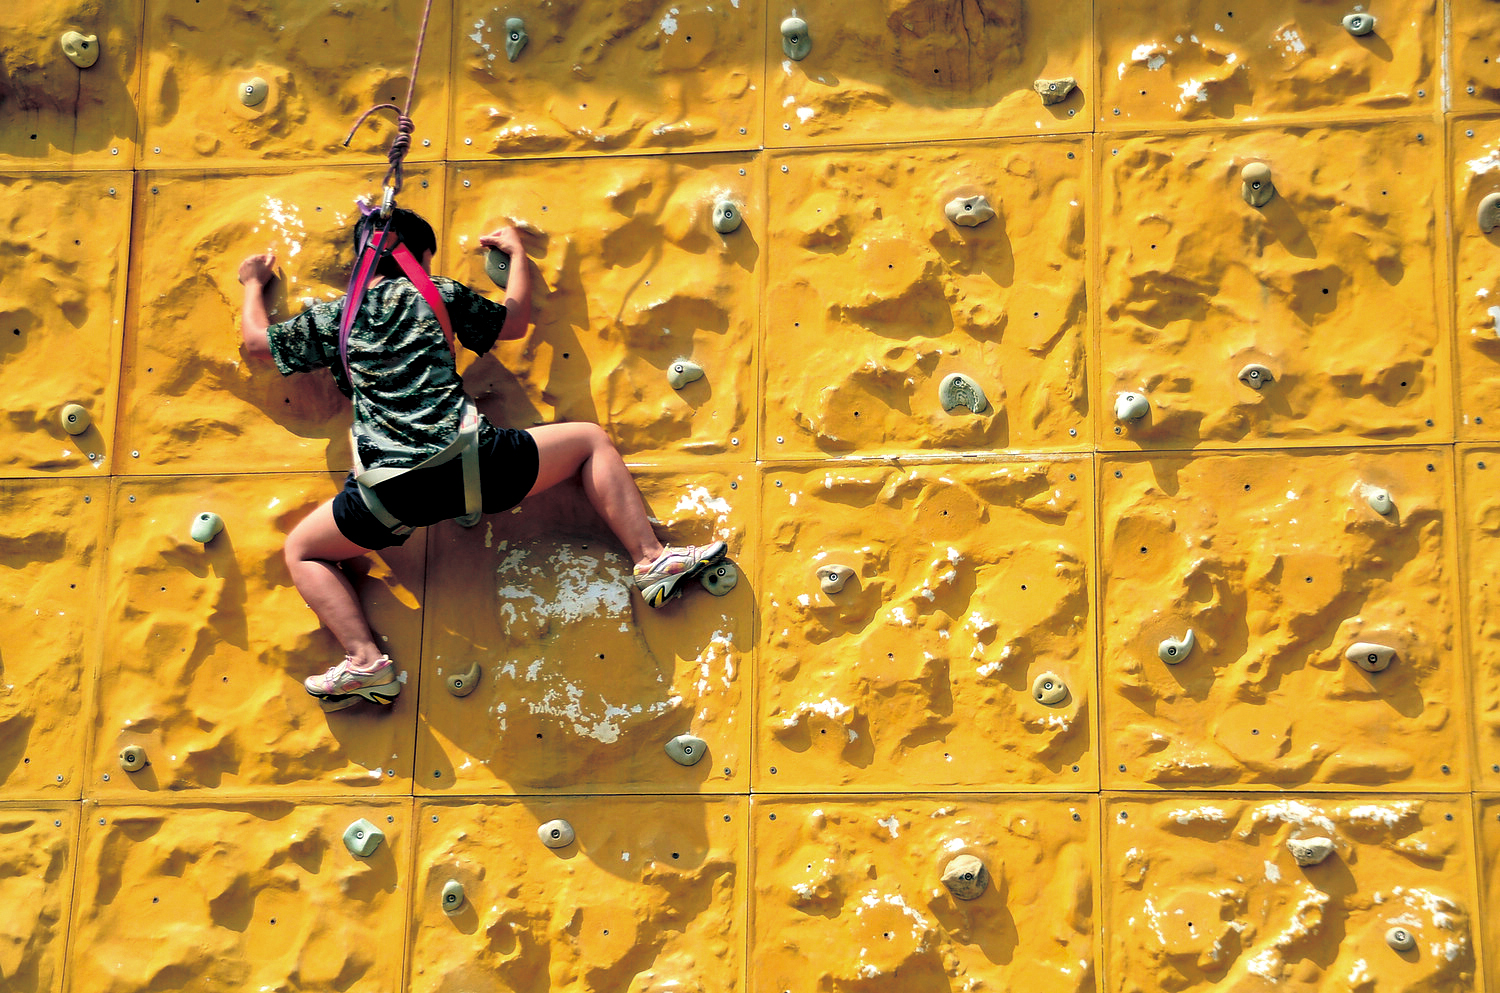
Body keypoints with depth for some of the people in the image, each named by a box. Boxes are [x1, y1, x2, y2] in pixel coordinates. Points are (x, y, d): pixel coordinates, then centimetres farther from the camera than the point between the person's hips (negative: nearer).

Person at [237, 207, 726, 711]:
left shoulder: (329, 319, 17)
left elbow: (256, 341, 30)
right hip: (470, 462, 0)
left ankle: (365, 661, 4)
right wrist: (517, 251, 42)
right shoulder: (438, 295, 14)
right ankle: (651, 560, 10)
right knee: (591, 441, 21)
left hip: (388, 495, 0)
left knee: (302, 552, 25)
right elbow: (515, 321, 27)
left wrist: (253, 285, 50)